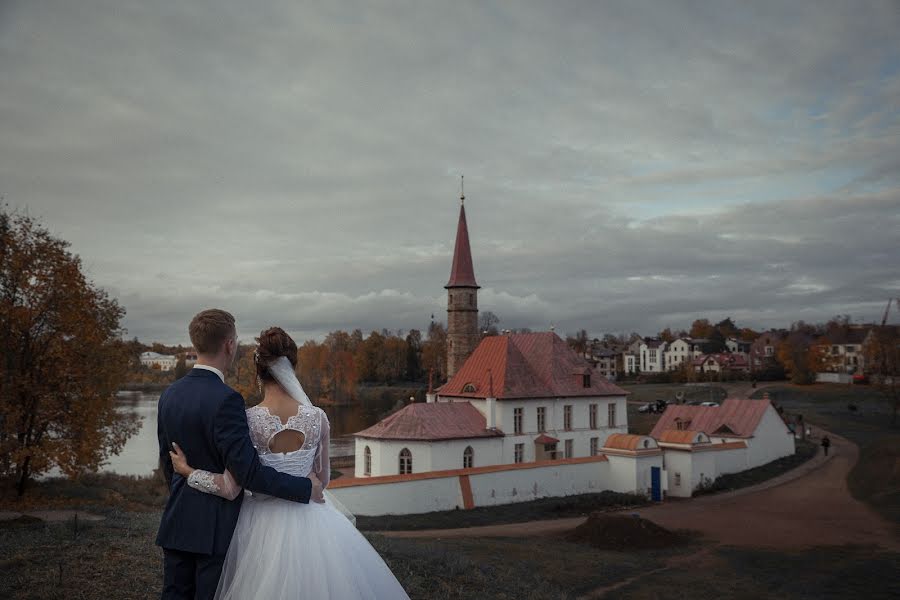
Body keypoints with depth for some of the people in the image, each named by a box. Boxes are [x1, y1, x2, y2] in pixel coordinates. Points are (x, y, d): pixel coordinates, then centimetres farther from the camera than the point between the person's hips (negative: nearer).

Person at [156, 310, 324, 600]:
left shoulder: (169, 395, 3)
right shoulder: (225, 399, -21)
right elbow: (247, 470, -23)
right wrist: (305, 488, -14)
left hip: (176, 523, 7)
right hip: (216, 528, -7)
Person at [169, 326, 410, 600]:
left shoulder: (246, 420, -15)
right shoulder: (317, 417, -9)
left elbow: (231, 488, -12)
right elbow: (322, 478, 4)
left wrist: (187, 471, 2)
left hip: (264, 526, -1)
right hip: (310, 521, 1)